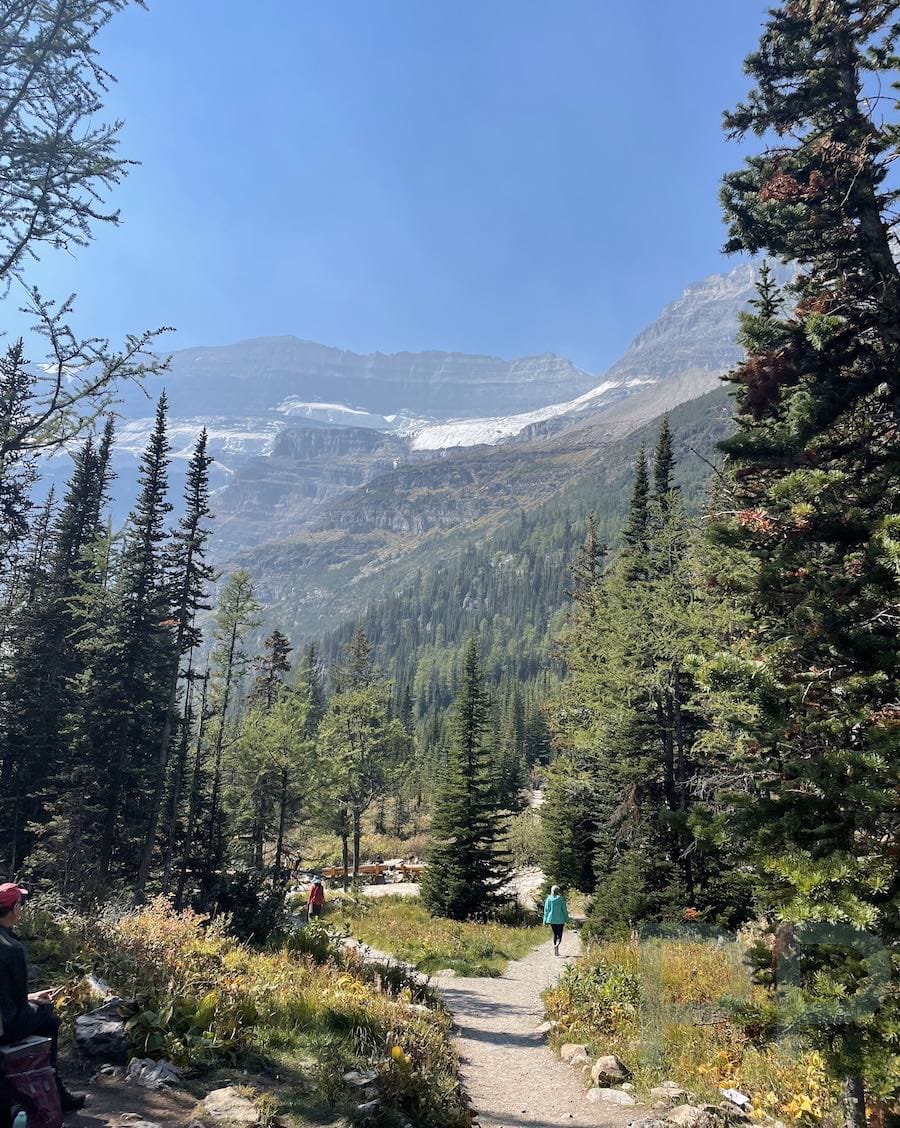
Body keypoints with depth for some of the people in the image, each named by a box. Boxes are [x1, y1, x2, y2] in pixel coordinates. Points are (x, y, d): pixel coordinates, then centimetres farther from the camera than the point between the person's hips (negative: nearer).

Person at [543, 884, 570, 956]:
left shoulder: (549, 899, -2)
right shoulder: (561, 898, -7)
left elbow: (546, 910, 1)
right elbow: (564, 910, -4)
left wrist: (545, 920, 7)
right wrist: (567, 920, 5)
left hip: (552, 919, 2)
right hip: (560, 919, -2)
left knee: (555, 934, 16)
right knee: (559, 934, 5)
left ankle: (556, 951, 14)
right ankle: (557, 944, -26)